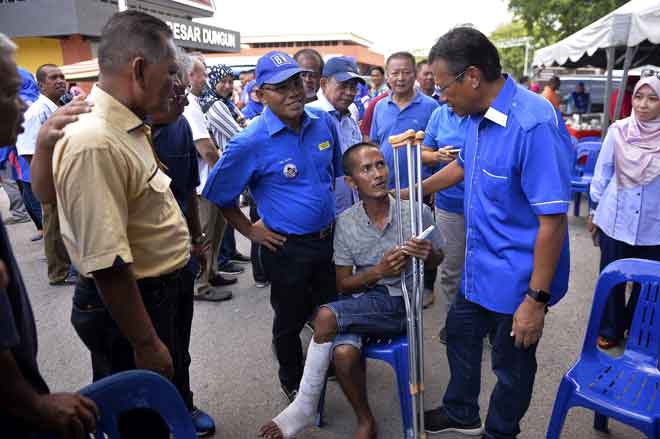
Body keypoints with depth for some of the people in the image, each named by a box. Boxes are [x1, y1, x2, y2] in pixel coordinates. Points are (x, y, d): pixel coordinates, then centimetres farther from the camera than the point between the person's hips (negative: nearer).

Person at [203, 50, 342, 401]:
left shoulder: (323, 123, -3)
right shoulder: (251, 142, -18)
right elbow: (217, 193, -7)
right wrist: (250, 231, -7)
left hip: (328, 237, 5)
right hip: (286, 247, -5)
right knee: (291, 319, 15)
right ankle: (292, 382, 41)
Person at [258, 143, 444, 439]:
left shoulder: (417, 212, -6)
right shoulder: (346, 223, -2)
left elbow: (438, 260, 10)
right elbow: (342, 284, 2)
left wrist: (427, 254, -16)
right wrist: (377, 272, -18)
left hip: (401, 306, -2)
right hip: (361, 302, 3)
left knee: (326, 316, -26)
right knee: (344, 353, -30)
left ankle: (304, 407, -4)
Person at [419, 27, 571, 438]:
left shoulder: (533, 124, -28)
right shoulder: (478, 114, 0)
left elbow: (552, 220, -28)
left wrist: (536, 299, -25)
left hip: (516, 278, -9)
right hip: (480, 266, 9)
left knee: (511, 364, 14)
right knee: (461, 335, 24)